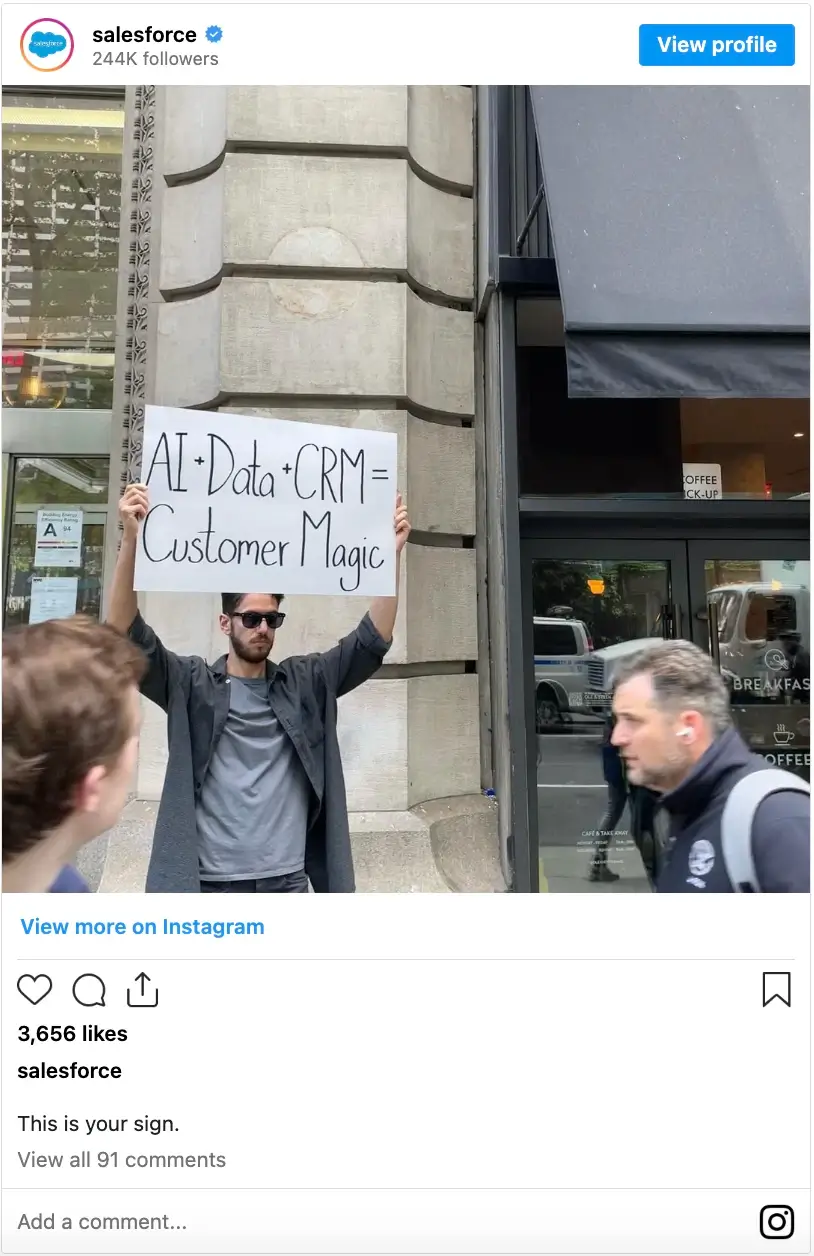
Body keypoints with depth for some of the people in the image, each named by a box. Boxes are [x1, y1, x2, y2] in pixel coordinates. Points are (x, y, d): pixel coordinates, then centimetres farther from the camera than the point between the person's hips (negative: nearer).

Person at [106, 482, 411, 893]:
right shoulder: (191, 684, -1)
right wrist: (131, 540, -26)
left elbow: (372, 640, -3)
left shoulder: (305, 683, 4)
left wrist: (393, 551, -14)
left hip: (288, 879, 2)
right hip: (209, 882, -2)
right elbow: (126, 636, -13)